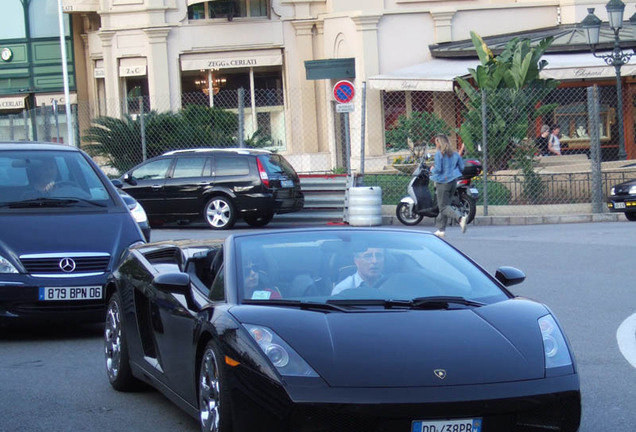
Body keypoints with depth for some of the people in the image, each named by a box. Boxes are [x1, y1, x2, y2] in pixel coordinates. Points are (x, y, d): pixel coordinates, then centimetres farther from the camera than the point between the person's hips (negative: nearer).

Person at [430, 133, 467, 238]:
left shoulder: (439, 154, -11)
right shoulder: (455, 154, 8)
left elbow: (438, 169, -17)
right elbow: (462, 167, 10)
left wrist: (432, 170, 4)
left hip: (442, 182, -7)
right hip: (453, 181, 7)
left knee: (444, 207, -5)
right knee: (445, 205, 14)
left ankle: (460, 218, -31)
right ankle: (441, 229, 17)